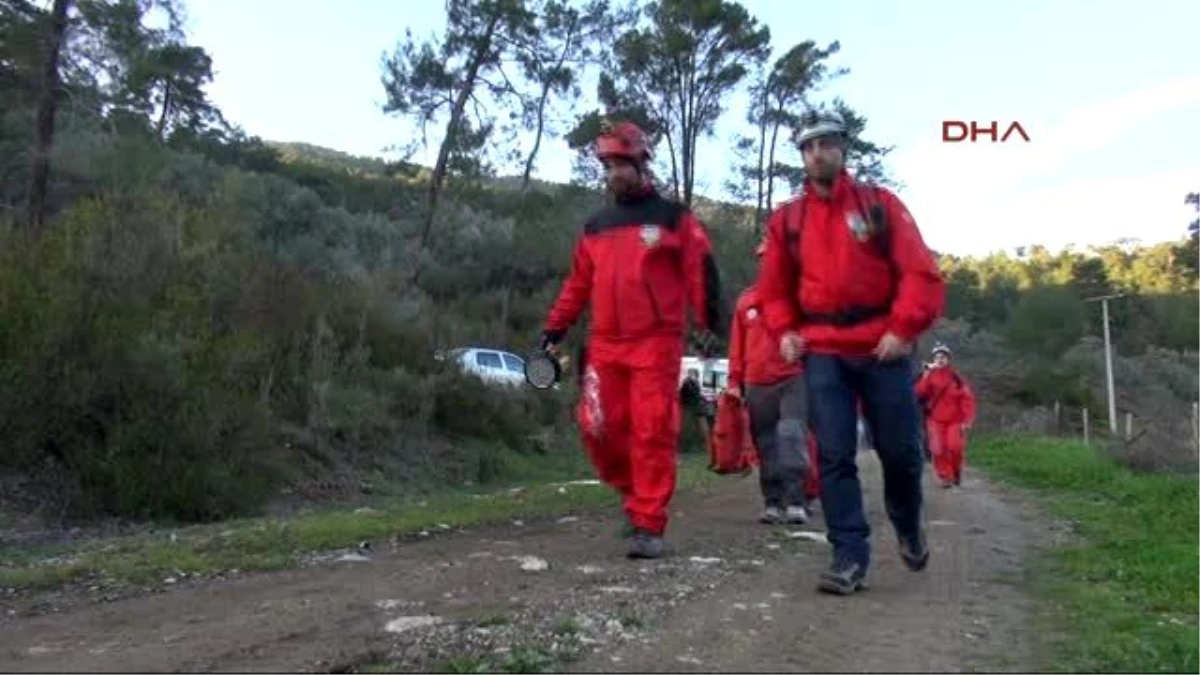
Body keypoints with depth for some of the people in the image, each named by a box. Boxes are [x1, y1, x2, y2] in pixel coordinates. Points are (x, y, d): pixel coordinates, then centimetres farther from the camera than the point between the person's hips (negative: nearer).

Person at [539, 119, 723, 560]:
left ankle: (648, 525, 0)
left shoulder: (673, 217, 4)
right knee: (598, 428, 1)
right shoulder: (595, 225, 18)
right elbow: (577, 284, 20)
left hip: (657, 342, -4)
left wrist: (708, 322, -11)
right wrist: (554, 330, 15)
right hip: (605, 344, 5)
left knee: (653, 433, -7)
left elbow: (700, 271, -2)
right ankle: (638, 493, 26)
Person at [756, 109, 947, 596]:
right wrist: (784, 331, -1)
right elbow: (774, 288, 16)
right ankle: (850, 556, 3)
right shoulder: (786, 218, 9)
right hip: (823, 353, 1)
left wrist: (903, 329, -13)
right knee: (834, 456, -4)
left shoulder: (880, 204, 4)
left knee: (899, 450, 7)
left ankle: (908, 527, 35)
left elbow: (920, 272, -2)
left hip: (882, 348, -1)